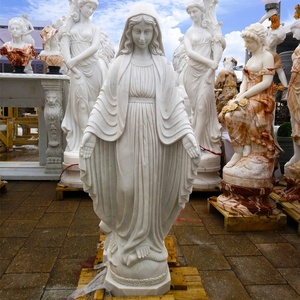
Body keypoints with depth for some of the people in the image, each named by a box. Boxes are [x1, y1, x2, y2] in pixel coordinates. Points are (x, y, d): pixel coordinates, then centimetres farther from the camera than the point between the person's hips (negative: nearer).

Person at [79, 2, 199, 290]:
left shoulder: (162, 65, 4)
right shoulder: (119, 63, 3)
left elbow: (174, 104, 2)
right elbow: (105, 99, 1)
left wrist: (189, 134, -7)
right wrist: (90, 130, -7)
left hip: (153, 134, 1)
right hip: (126, 133, 0)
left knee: (150, 189, 6)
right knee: (126, 188, 2)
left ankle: (147, 242, 24)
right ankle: (126, 240, 23)